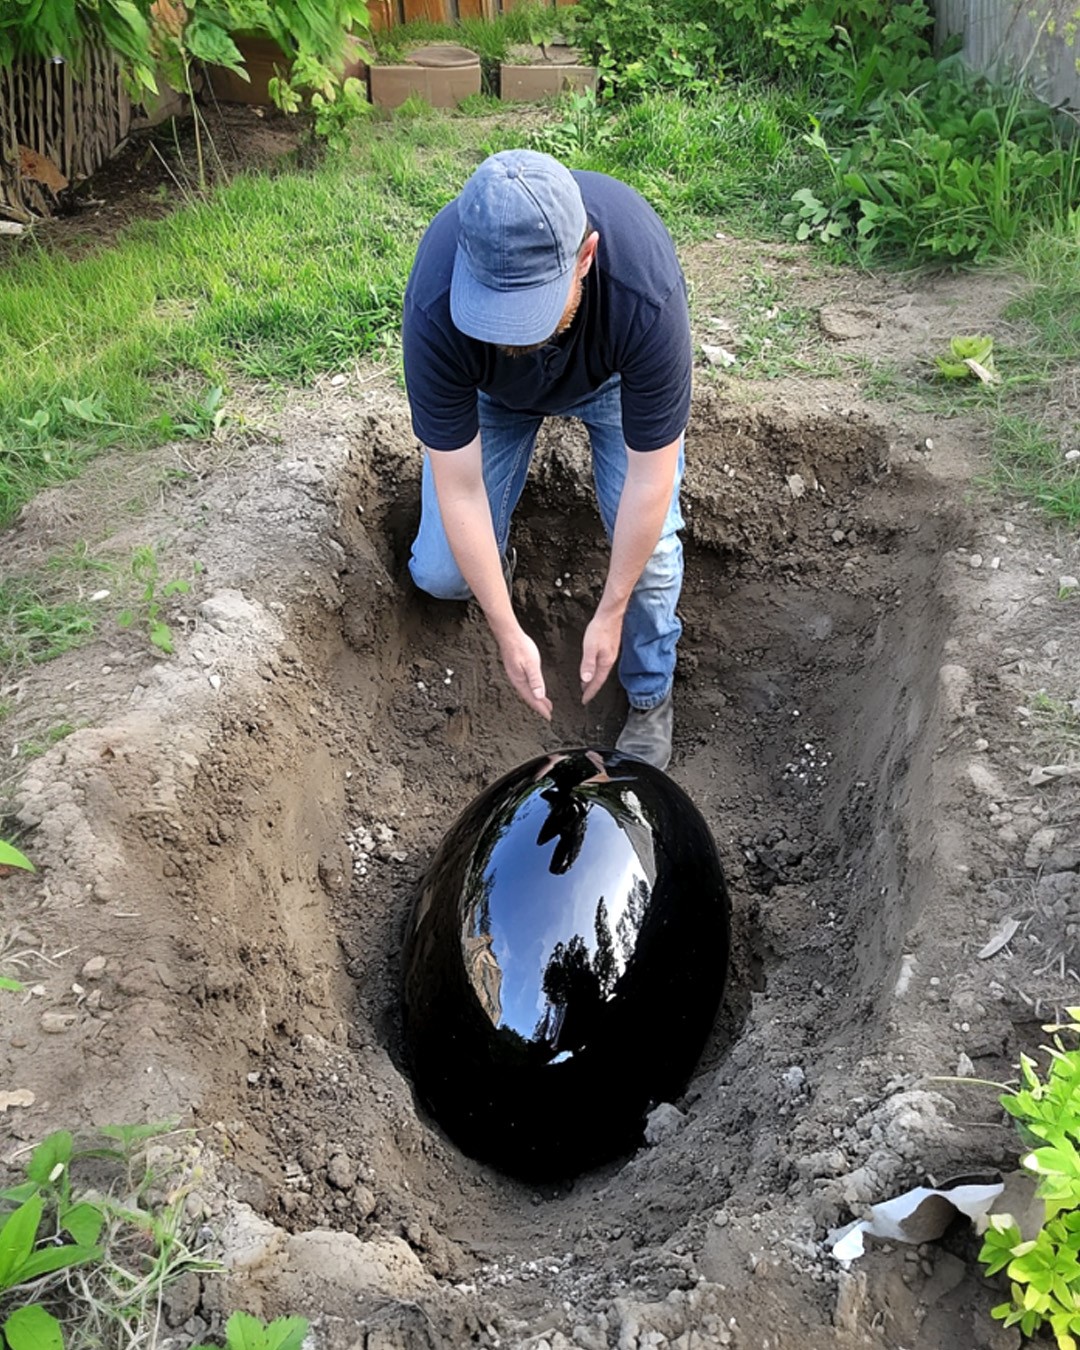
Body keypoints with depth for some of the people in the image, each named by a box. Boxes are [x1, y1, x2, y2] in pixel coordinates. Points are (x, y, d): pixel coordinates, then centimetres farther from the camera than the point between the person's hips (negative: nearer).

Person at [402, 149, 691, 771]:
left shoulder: (648, 295, -43)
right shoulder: (435, 307, -40)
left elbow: (650, 477, -31)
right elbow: (458, 487, -31)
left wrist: (610, 615, -23)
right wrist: (508, 632, -26)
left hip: (615, 375, 0)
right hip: (492, 389, 1)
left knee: (650, 548, -15)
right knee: (441, 574, -9)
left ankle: (651, 697, 16)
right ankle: (494, 559, 29)